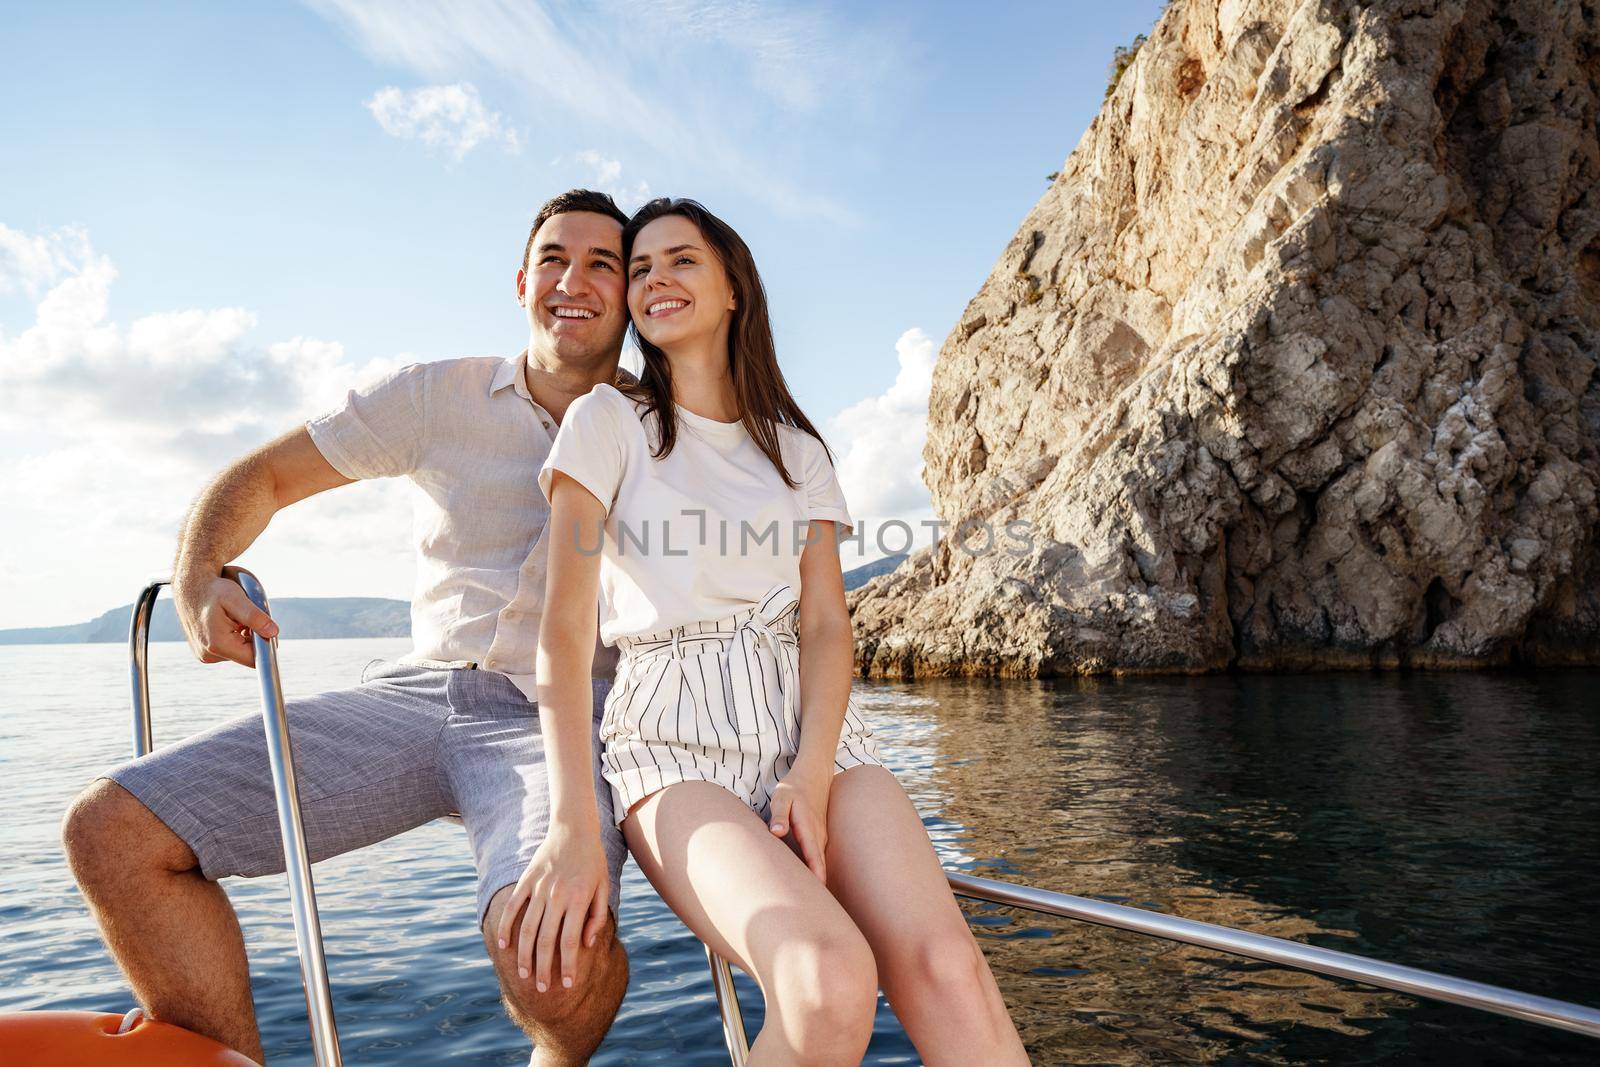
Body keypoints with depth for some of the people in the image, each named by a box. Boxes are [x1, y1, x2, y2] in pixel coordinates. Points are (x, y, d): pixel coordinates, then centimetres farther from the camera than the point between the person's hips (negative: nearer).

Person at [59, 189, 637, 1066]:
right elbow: (263, 477, 14)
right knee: (112, 830, -11)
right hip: (416, 693, 3)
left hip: (558, 722, -3)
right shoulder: (440, 397, 11)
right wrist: (197, 581, -6)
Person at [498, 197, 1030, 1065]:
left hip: (809, 723, 3)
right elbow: (564, 627, -5)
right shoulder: (607, 421, 6)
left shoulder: (798, 450, 17)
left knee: (946, 965, -25)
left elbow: (825, 621, 6)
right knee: (832, 985, -30)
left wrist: (811, 776, -13)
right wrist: (573, 822, -18)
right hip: (674, 742, -3)